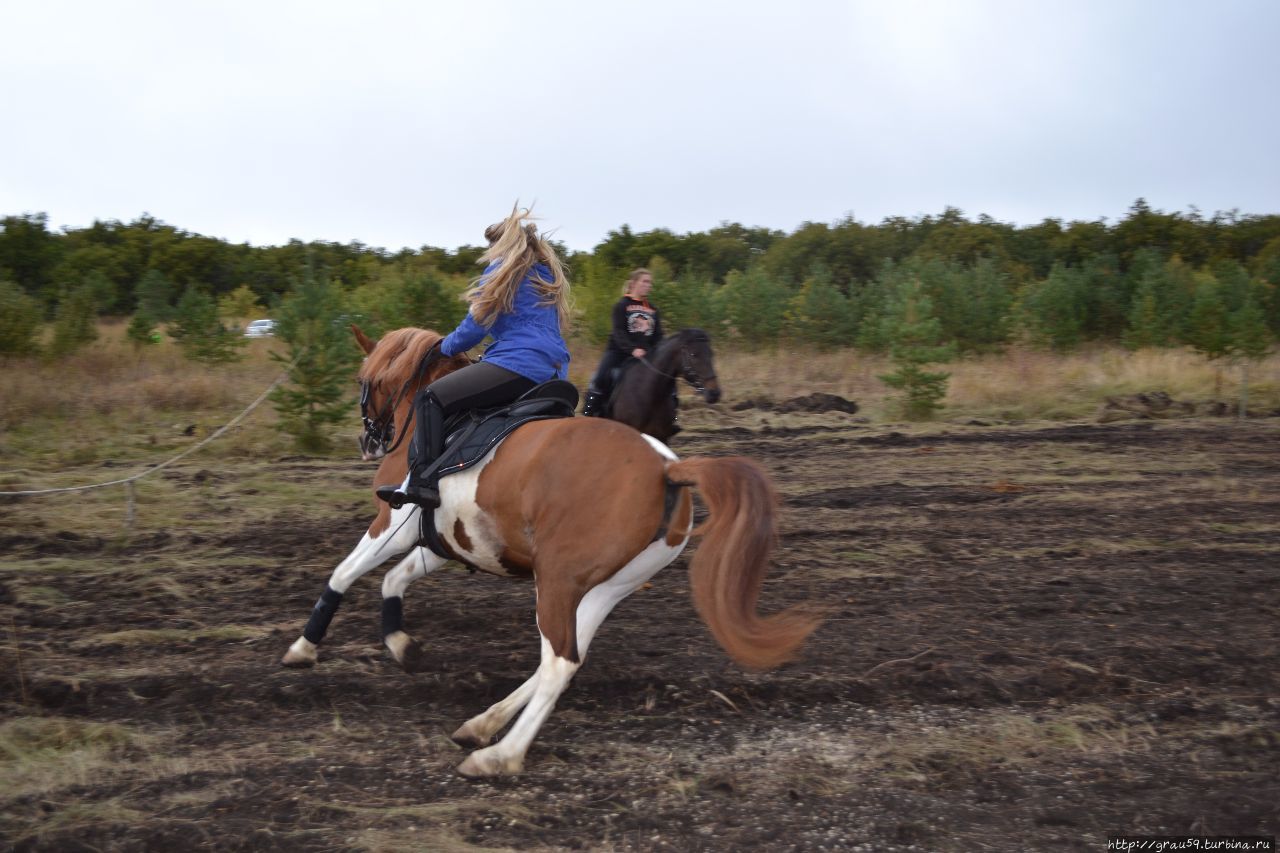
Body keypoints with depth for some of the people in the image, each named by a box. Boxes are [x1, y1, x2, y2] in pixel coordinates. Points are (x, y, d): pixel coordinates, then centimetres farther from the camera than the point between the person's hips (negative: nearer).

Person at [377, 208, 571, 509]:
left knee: (430, 398, -10)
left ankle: (423, 482, -25)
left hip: (520, 363, -9)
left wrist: (446, 346, 20)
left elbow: (475, 326, 1)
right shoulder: (549, 274, 25)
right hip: (556, 374, 9)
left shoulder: (501, 271, 3)